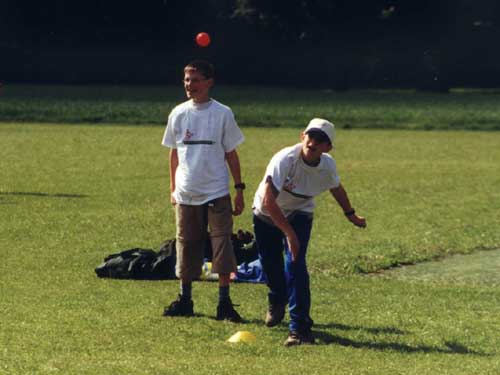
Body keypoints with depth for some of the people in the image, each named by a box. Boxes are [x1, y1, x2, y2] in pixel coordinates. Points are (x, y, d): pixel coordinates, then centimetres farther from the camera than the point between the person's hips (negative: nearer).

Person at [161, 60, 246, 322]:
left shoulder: (222, 114, -2)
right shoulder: (178, 114, 5)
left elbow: (231, 153, 2)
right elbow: (174, 152, 13)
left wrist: (239, 188, 0)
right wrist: (173, 188, 13)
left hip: (216, 192, -3)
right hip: (186, 193, 3)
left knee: (221, 241, -7)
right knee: (186, 244, 9)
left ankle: (224, 302, -3)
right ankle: (185, 299, 20)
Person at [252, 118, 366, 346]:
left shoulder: (327, 165, -19)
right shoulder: (285, 160, -36)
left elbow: (336, 188, 6)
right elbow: (268, 201, -41)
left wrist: (350, 215, 20)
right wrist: (289, 233, -42)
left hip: (299, 215, 1)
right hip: (267, 215, -1)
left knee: (295, 264, -20)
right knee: (270, 263, 14)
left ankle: (299, 327, -19)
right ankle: (277, 302, 49)